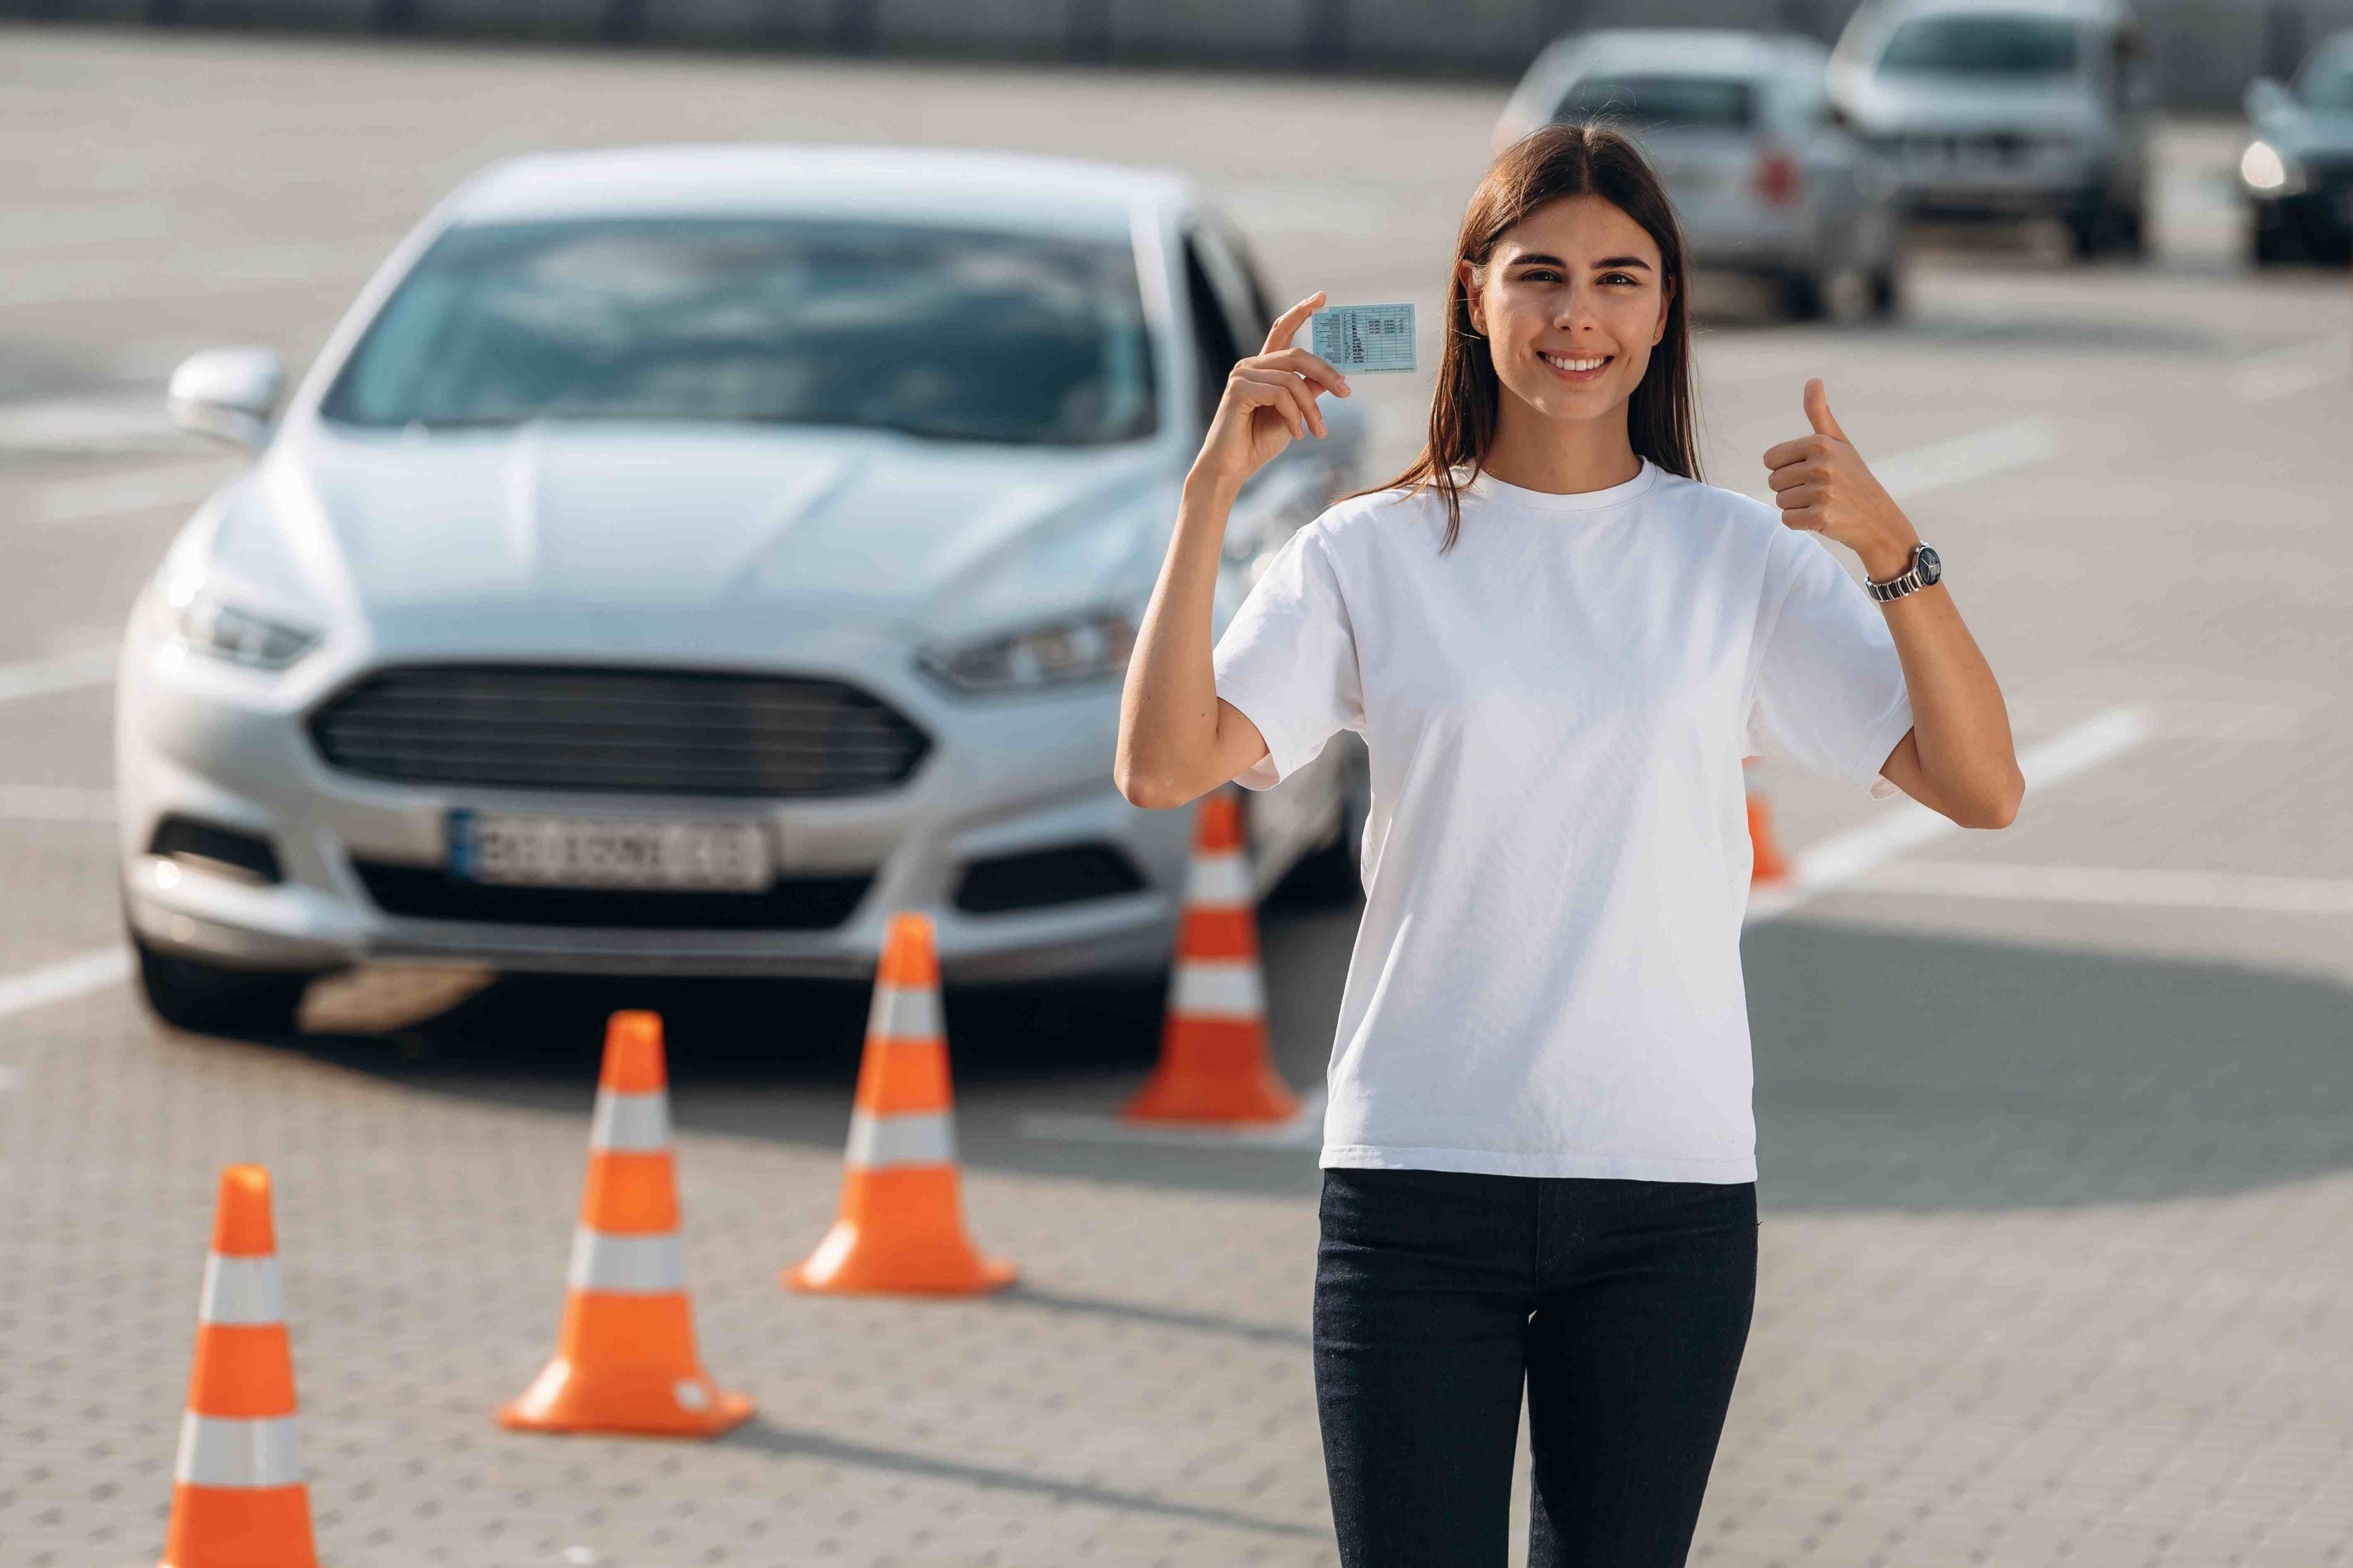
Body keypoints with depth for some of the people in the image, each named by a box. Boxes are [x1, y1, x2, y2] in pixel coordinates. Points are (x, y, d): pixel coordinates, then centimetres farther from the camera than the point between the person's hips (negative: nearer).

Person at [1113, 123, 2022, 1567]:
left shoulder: (1738, 556, 6)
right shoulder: (1372, 554, 4)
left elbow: (1983, 789, -2)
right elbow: (1162, 767, -8)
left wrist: (1891, 549, -15)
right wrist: (1212, 489, -12)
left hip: (1672, 1183, 1)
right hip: (1417, 1177, -1)